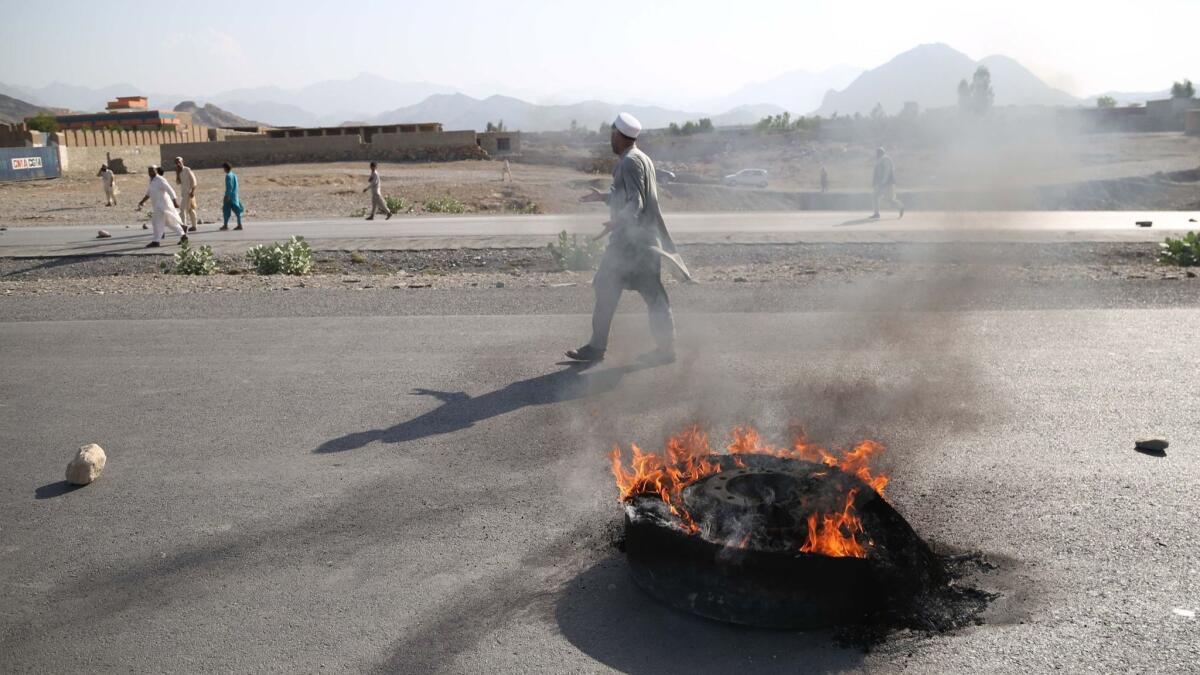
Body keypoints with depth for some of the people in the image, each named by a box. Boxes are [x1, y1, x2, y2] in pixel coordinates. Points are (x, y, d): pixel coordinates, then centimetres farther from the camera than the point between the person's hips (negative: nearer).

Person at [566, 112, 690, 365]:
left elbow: (636, 203, -22)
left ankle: (596, 348, 5)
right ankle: (665, 347, 6)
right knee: (653, 294, 7)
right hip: (645, 238, 9)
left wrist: (617, 222, -35)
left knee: (607, 289, -1)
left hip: (630, 238, -9)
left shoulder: (630, 162, -13)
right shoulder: (642, 159, 18)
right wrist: (603, 196, 31)